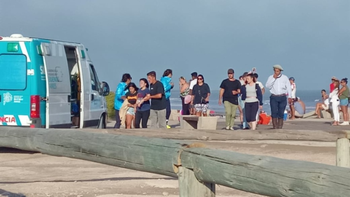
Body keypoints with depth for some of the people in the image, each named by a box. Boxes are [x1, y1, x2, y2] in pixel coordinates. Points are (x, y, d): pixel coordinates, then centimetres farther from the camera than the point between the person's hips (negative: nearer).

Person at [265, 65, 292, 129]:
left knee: (281, 113, 2)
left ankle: (280, 126, 7)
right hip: (274, 97, -1)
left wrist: (289, 97, 1)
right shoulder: (271, 77, 4)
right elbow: (267, 86, -8)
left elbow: (288, 87, 8)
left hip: (282, 97, 1)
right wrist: (274, 79, -12)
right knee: (274, 112, -11)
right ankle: (275, 126, -12)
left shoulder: (285, 78, 7)